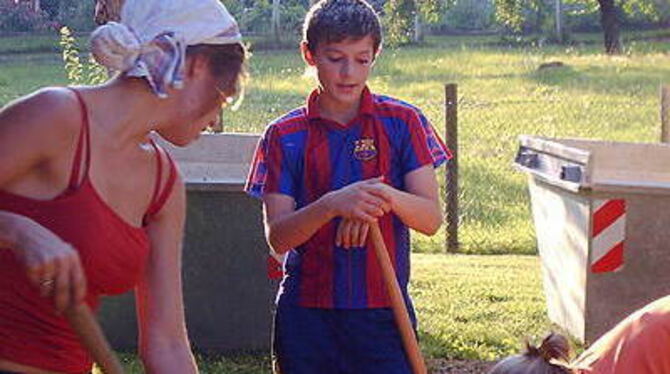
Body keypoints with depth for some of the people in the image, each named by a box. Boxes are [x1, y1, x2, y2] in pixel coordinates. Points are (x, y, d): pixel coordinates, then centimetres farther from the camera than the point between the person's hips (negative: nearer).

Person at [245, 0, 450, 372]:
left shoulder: (402, 122, 3)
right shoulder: (284, 135, 2)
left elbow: (431, 219, -2)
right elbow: (277, 237, -5)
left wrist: (385, 197, -23)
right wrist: (332, 205, -24)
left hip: (383, 310, 0)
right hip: (306, 313, 1)